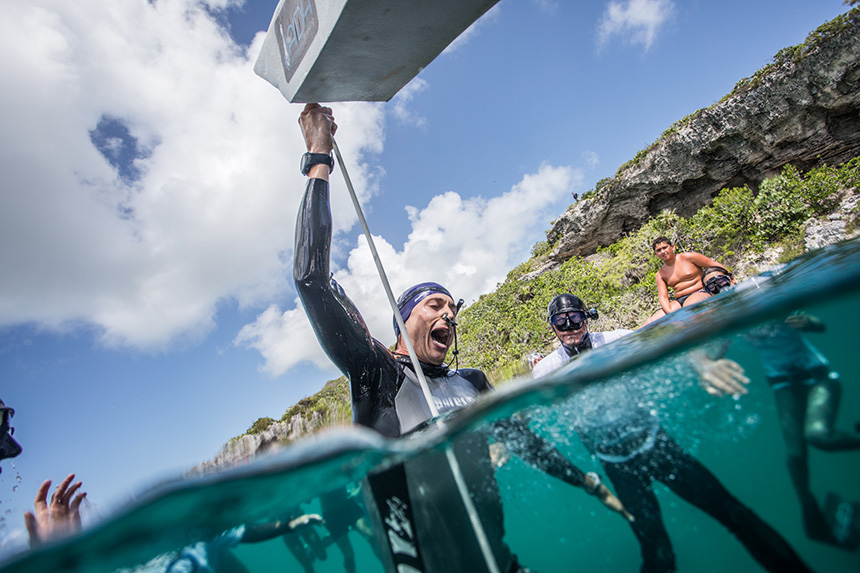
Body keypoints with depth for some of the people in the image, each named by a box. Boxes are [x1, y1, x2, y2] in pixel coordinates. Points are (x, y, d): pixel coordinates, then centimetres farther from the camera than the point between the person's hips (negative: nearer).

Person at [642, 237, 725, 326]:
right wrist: (670, 312, -18)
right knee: (651, 321, -14)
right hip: (679, 301, 5)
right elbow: (663, 297, 1)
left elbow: (715, 265, 4)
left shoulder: (688, 257, 1)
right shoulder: (660, 274, 10)